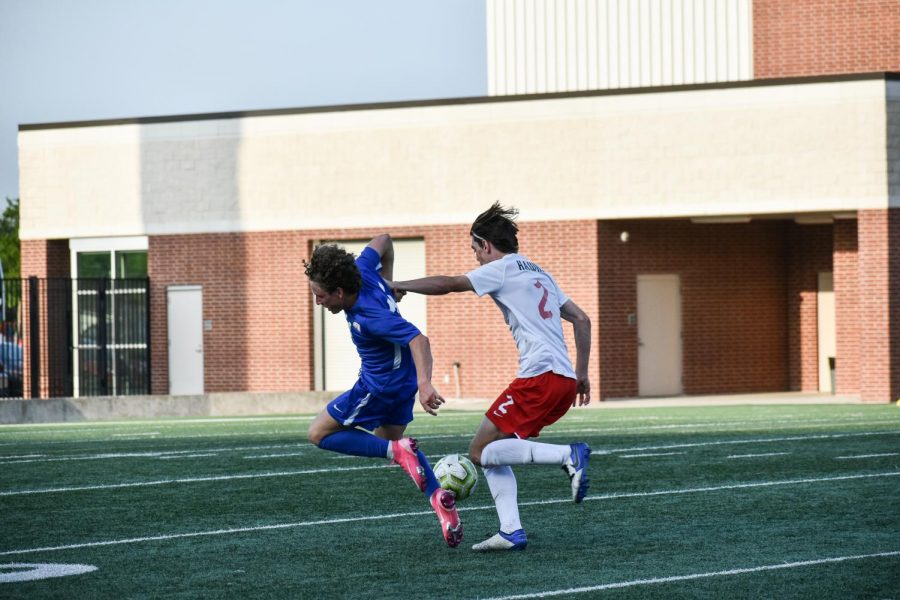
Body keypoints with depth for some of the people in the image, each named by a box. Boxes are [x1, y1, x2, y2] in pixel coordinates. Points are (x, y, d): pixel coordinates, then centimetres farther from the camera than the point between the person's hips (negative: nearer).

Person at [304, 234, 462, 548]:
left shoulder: (370, 316, -35)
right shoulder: (362, 270, -12)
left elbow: (418, 340, -43)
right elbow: (383, 241, 6)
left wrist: (425, 385, -56)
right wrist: (388, 285, 18)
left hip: (380, 386, -10)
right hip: (401, 378, 10)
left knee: (319, 433, 1)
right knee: (389, 441, 27)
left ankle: (397, 451, -13)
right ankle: (438, 497, 10)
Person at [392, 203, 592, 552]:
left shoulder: (503, 268, 1)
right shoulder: (540, 274, 25)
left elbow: (446, 284, 1)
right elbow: (581, 320, 25)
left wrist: (398, 286, 14)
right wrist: (581, 374, 25)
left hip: (540, 376, -9)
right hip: (566, 381, 9)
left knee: (480, 452, -7)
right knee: (493, 450, 12)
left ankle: (568, 455, -19)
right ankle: (511, 531, -1)